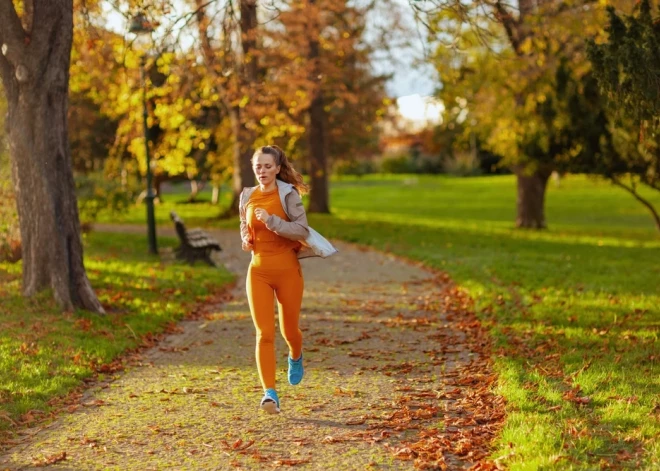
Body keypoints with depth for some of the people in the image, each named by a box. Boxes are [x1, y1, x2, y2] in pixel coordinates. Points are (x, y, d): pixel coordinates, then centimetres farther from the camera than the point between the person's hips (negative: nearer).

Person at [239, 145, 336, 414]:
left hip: (287, 270, -2)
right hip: (258, 271, 2)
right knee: (264, 333, -9)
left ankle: (295, 358, 48)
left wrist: (271, 221, -25)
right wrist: (245, 239, 4)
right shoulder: (247, 197, 6)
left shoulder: (288, 194, -7)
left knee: (289, 330, 12)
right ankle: (270, 393, -11)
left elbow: (302, 230, -15)